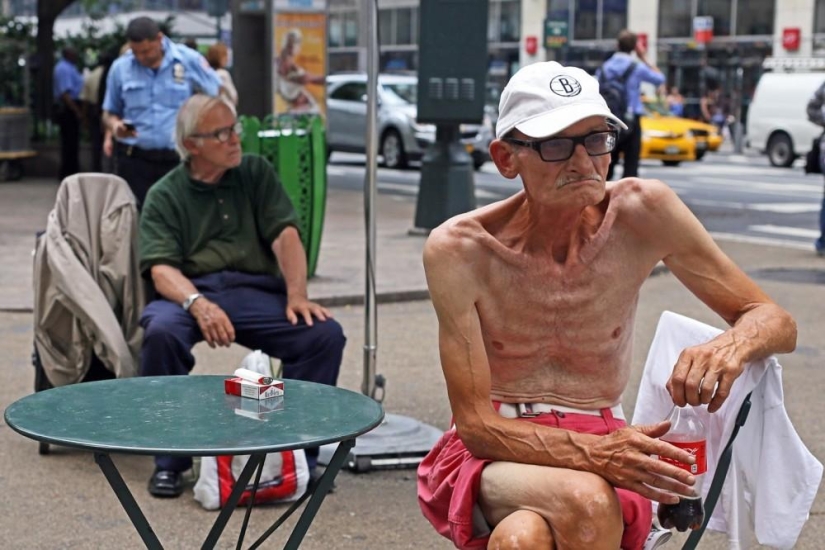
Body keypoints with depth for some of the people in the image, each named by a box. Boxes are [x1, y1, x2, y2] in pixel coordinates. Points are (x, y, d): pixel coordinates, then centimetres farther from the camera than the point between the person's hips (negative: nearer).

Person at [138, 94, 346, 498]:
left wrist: (297, 295, -15)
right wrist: (198, 304, -28)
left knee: (325, 333, -24)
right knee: (161, 332, -35)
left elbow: (285, 234, 3)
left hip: (257, 289, 2)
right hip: (190, 293, -2)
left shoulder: (256, 173, 16)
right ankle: (169, 461, -18)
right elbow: (161, 269, -6)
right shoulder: (165, 195, 8)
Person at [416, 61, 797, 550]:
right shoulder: (459, 249, -12)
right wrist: (594, 454, -30)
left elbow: (777, 322, 0)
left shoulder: (642, 212, -7)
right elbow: (475, 425, -13)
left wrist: (732, 345, -25)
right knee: (585, 501, -35)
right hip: (492, 453, -1)